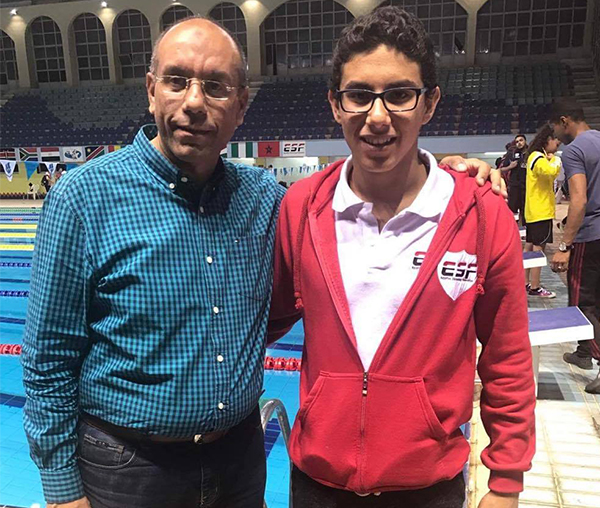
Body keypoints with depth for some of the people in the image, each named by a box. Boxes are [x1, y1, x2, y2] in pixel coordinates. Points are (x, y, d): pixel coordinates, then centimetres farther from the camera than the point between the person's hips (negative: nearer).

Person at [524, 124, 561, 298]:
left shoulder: (538, 156, 16)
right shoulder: (538, 158, -15)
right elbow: (551, 171, -35)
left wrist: (552, 159, 0)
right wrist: (557, 160, -14)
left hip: (534, 211, 10)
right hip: (541, 212, -10)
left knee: (529, 247, 12)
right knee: (538, 249, -6)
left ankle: (526, 283, 18)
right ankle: (535, 287, -1)